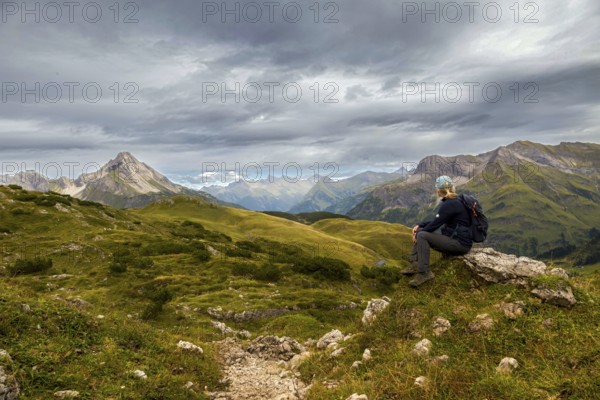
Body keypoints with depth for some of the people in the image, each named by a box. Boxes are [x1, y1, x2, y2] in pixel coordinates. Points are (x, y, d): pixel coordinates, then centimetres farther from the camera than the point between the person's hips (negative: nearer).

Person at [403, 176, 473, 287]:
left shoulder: (450, 204, -20)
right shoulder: (453, 201, 10)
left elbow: (435, 224, -17)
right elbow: (437, 221, 16)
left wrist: (417, 234, -4)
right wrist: (419, 226, 7)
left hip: (461, 244, -10)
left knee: (422, 236, -22)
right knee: (420, 231, 9)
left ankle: (424, 273, -18)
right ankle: (415, 265, 6)